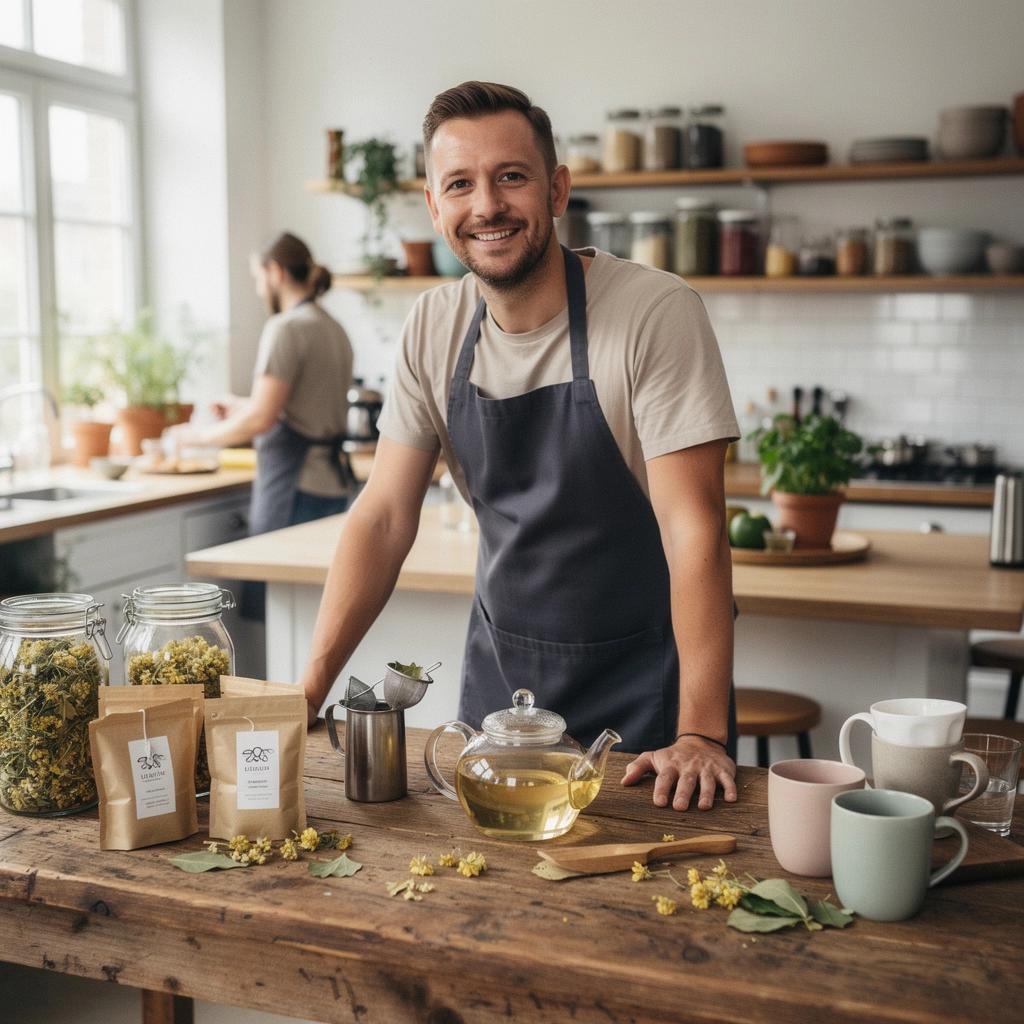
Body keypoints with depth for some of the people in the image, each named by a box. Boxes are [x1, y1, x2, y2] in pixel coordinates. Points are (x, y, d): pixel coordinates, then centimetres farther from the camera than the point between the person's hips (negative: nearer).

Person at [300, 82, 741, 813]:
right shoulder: (434, 329, -3)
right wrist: (308, 692, -9)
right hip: (501, 668, 5)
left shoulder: (657, 313, -19)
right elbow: (385, 515, -2)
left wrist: (701, 734, -28)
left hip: (643, 683, -4)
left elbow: (694, 529, -22)